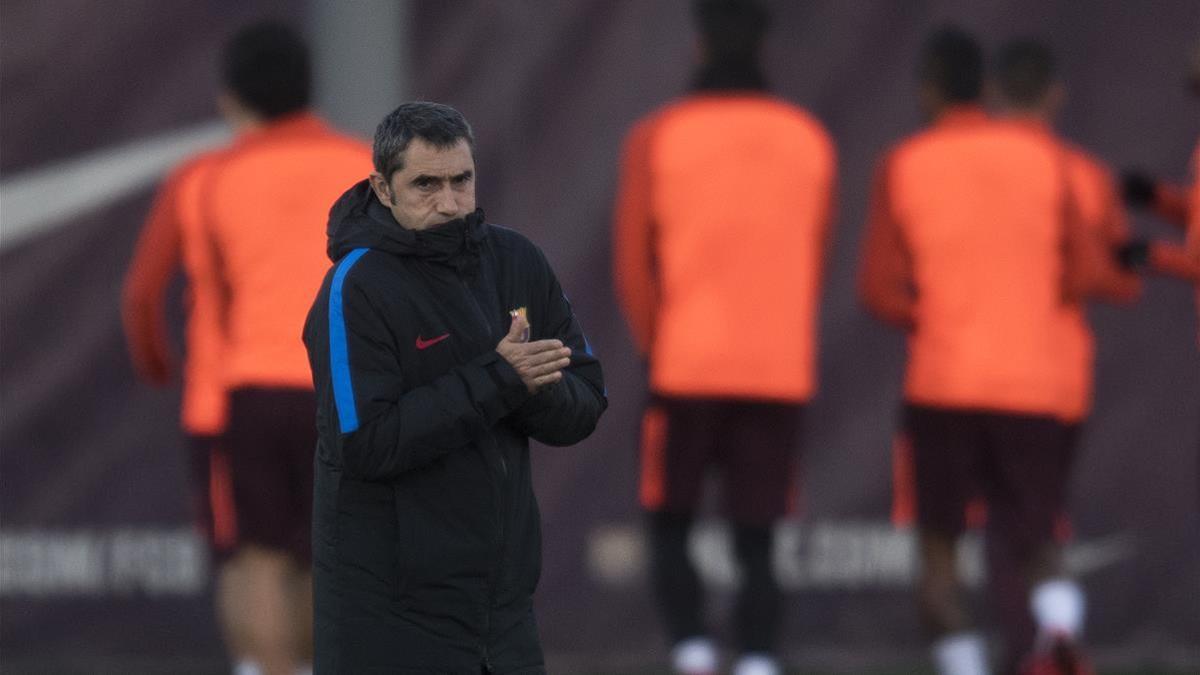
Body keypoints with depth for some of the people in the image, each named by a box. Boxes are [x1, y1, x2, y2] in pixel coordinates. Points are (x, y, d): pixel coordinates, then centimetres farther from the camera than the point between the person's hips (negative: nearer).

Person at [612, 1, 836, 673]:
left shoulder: (657, 138, -2)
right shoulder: (811, 141, 6)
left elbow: (633, 262, 2)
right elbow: (814, 264, 12)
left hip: (686, 367, -2)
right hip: (781, 372, 2)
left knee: (670, 529, 11)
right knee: (757, 542, 6)